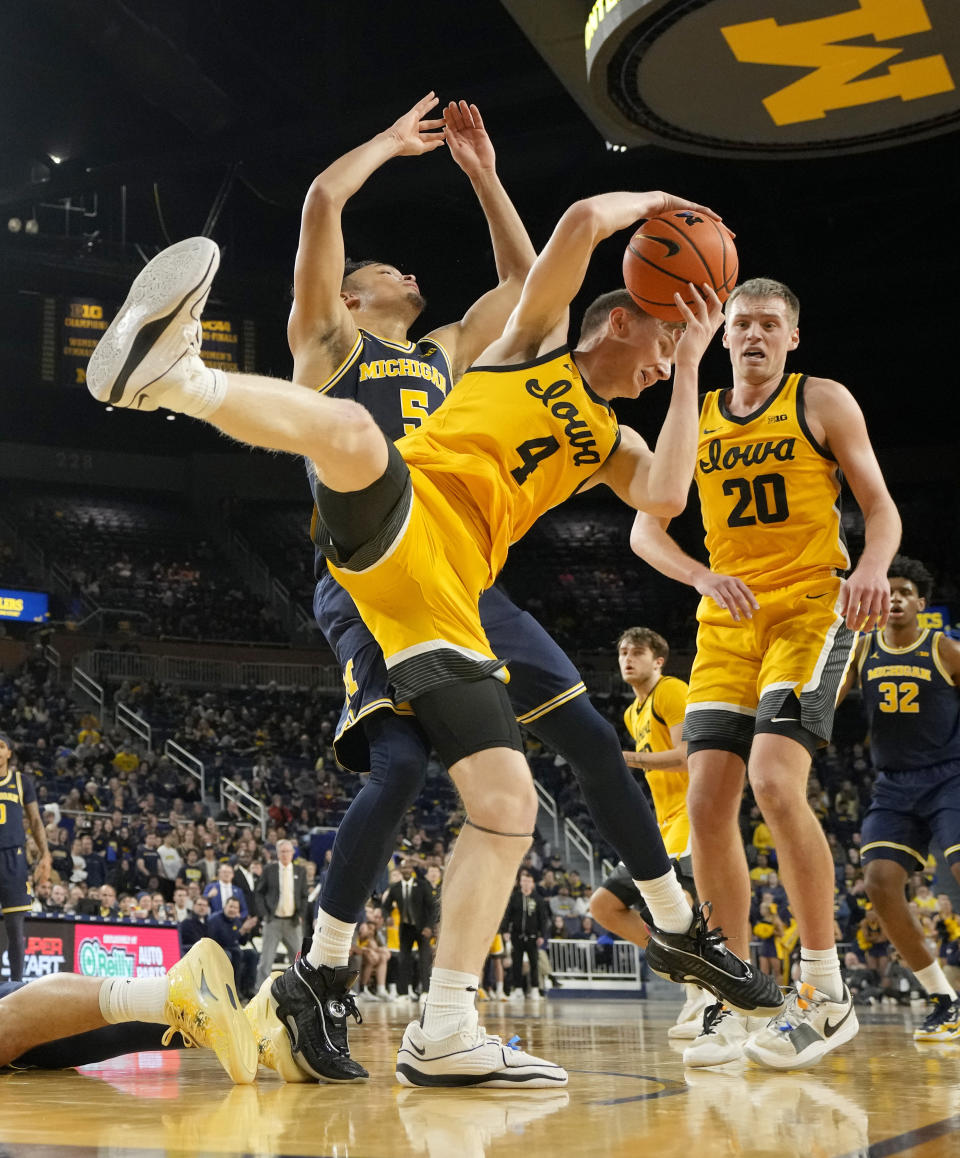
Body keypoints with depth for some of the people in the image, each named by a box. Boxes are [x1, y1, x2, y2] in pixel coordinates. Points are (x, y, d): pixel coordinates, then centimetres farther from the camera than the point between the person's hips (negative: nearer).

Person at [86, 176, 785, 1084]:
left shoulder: (609, 444, 31)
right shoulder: (536, 337, 20)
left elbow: (665, 496, 7)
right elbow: (582, 222, 2)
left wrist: (692, 372, 14)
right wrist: (649, 202, 20)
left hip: (447, 593, 5)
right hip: (397, 517, -5)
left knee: (507, 805, -5)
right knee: (351, 431, -42)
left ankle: (444, 1033, -4)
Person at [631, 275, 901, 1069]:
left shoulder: (823, 402, 2)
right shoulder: (694, 421, 12)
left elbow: (881, 507, -1)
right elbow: (645, 530, 8)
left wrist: (872, 567, -24)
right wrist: (704, 579, -11)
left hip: (812, 608, -5)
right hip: (728, 623, 5)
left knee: (775, 781, -24)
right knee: (708, 802, -5)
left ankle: (826, 993, -12)